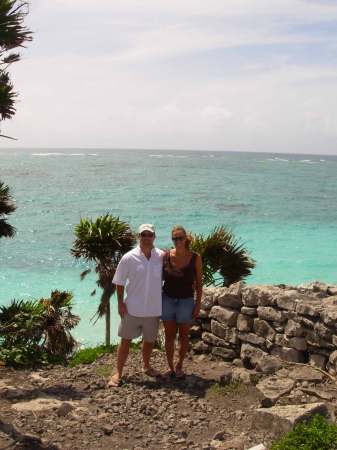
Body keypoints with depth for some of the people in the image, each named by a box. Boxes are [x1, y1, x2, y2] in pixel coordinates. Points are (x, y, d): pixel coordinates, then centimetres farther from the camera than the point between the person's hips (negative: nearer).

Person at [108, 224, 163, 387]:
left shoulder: (162, 256, -3)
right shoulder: (129, 258, -10)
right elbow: (119, 282, -3)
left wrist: (163, 303, 7)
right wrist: (120, 303, -8)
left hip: (153, 308, 3)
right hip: (132, 308, -3)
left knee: (149, 340, 18)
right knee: (126, 340, 3)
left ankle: (146, 366, 40)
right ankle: (118, 373, 13)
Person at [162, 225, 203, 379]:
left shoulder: (195, 258, -7)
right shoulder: (166, 256, -4)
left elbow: (199, 282, -1)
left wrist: (198, 304, -5)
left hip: (186, 301, -1)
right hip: (167, 299, 1)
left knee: (183, 336, 11)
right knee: (169, 336, 8)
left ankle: (179, 366, 28)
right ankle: (170, 367, 20)